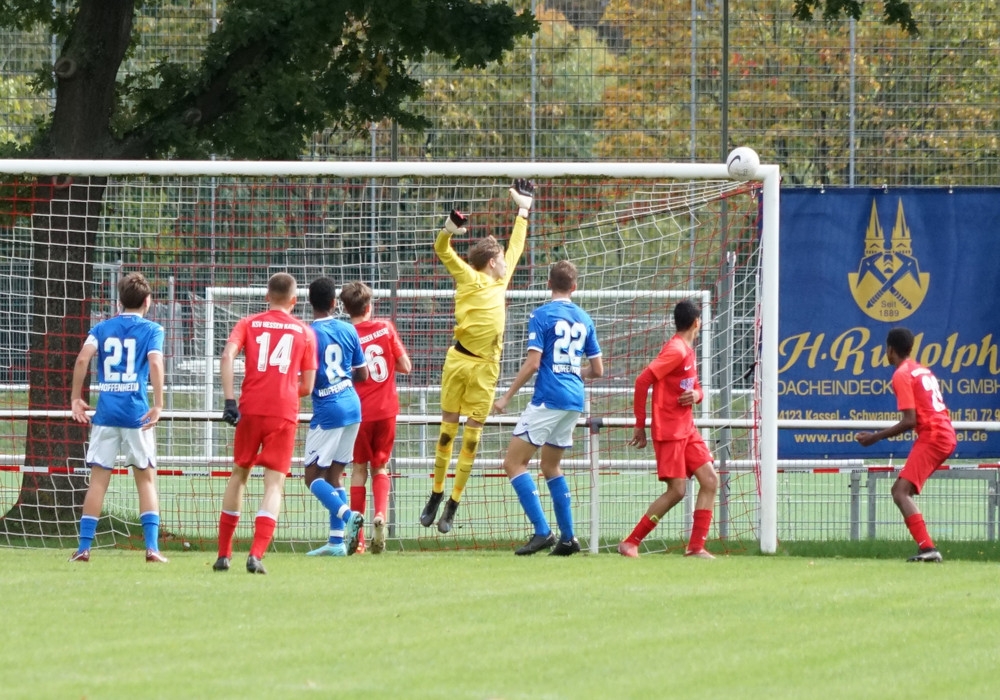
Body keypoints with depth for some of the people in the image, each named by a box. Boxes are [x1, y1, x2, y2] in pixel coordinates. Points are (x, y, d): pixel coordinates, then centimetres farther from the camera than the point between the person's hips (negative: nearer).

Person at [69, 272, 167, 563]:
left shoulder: (102, 329, 11)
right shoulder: (151, 330, 4)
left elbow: (83, 358, -4)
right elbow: (155, 363, -13)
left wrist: (76, 398, 2)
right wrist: (158, 405, -13)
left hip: (105, 413, 2)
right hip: (137, 414, -2)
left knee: (98, 479, 5)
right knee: (146, 479, 6)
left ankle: (84, 547, 1)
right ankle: (152, 547, -4)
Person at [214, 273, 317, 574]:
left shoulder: (248, 324, 10)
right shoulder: (304, 332, 11)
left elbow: (228, 355, -9)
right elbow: (307, 386, 10)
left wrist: (229, 400, -12)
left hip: (250, 410, 1)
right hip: (285, 413, -1)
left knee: (239, 474, 17)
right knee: (274, 483, -2)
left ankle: (223, 553, 19)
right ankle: (256, 554, -20)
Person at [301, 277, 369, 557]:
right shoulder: (348, 330, 5)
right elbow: (363, 374, 11)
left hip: (327, 411, -6)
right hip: (352, 407, 6)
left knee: (313, 476, 0)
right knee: (334, 474, 13)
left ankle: (347, 515, -24)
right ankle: (337, 541, 9)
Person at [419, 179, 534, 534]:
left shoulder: (501, 280, 15)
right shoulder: (469, 278, 2)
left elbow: (515, 247, 29)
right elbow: (442, 250, -1)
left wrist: (524, 208, 35)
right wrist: (450, 227, -20)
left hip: (486, 368, 4)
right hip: (459, 360, -4)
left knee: (472, 436, 1)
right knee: (448, 428, 2)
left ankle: (453, 506, 5)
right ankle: (436, 496, 12)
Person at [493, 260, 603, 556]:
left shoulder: (541, 316, -7)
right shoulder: (584, 319, 12)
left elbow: (532, 363, -14)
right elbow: (597, 369, 14)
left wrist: (507, 397, -7)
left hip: (548, 399, -7)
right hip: (575, 401, 7)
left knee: (514, 462, -5)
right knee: (551, 467, 20)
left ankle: (542, 531, -16)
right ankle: (567, 538, 15)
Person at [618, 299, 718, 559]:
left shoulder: (688, 351, 14)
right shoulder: (676, 350, -15)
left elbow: (696, 388, 24)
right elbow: (643, 380, -21)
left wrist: (696, 395, -3)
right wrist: (640, 426, -16)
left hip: (687, 430, 9)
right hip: (669, 431, -9)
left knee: (710, 480, 1)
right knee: (677, 490, -11)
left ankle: (696, 547, 2)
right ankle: (630, 543, -2)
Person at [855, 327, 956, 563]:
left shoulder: (902, 375, -9)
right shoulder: (922, 370, 19)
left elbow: (910, 421, -16)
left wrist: (876, 437, -12)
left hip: (932, 437, -10)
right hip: (946, 435, 10)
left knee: (901, 493, -17)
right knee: (901, 490, 19)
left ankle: (928, 548, -32)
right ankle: (925, 546, 14)